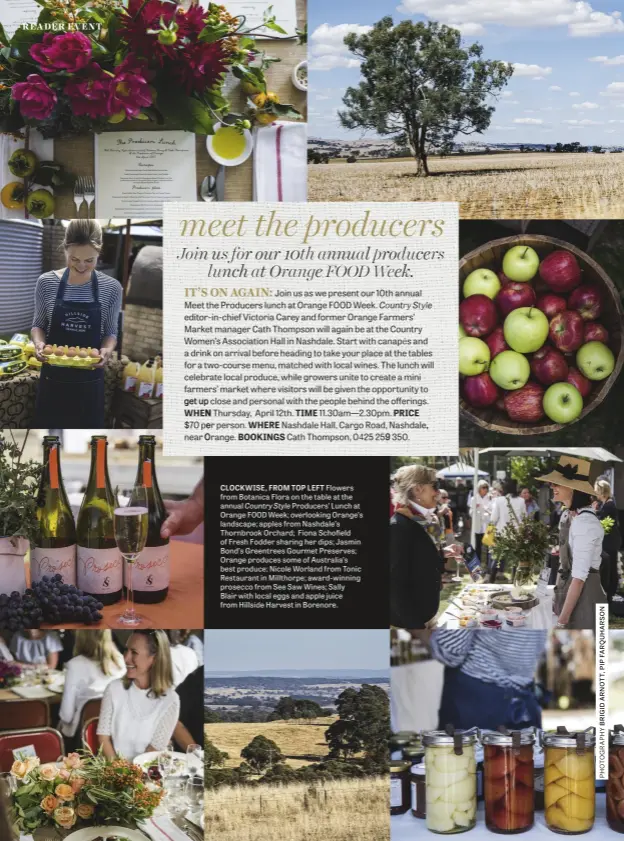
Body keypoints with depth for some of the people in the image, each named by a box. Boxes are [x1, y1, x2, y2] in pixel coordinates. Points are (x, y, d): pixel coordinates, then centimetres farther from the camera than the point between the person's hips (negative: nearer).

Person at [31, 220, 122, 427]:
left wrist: (107, 349, -20)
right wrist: (39, 342, -16)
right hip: (53, 378, 1)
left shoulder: (111, 288, -6)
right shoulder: (46, 282, -5)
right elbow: (38, 324, 6)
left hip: (89, 381, 0)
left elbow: (111, 332, 2)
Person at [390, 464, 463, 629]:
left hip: (424, 613, 9)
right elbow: (396, 583, -23)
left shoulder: (424, 519, 6)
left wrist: (443, 553, 5)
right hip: (407, 620, -9)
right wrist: (414, 624, -22)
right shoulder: (399, 526, -21)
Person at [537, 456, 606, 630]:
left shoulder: (585, 523, -23)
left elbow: (579, 577, -24)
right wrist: (557, 595, 13)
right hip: (567, 590, 8)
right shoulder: (566, 515, 4)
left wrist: (562, 620, -23)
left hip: (584, 594, -8)